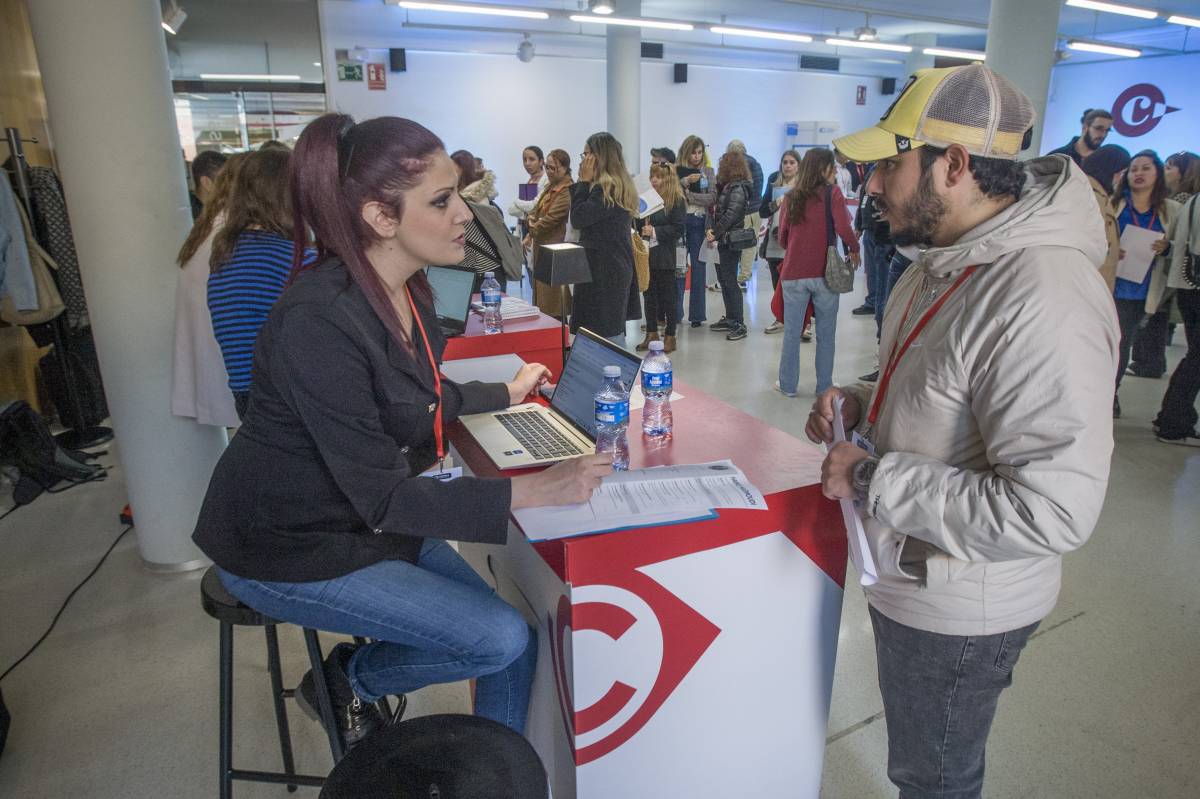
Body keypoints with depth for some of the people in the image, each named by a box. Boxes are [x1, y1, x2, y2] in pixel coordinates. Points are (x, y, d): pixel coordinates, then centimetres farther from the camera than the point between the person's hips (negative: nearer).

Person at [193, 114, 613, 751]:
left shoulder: (407, 290, -4)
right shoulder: (317, 323, -31)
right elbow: (383, 495, -29)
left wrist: (506, 394, 25)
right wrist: (536, 490, -33)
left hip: (364, 520, 8)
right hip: (289, 549, -8)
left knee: (509, 636, 3)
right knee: (503, 640, -10)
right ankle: (349, 679, 13)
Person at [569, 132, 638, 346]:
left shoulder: (606, 188, -15)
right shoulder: (618, 186, 16)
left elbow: (577, 218, -15)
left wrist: (584, 181, -7)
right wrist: (584, 183, 9)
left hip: (604, 270, -10)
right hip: (616, 266, 10)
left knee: (606, 331, -5)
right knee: (613, 329, 14)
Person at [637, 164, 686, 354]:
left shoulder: (676, 200, -6)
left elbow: (678, 228, -11)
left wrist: (655, 231, -17)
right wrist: (642, 229, -5)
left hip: (664, 256, -5)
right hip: (648, 254, 5)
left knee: (667, 295, 4)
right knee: (649, 294, 11)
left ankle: (670, 336, 13)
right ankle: (651, 334, 21)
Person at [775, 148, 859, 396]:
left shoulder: (790, 197, 5)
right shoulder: (832, 193, -5)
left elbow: (782, 238, 8)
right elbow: (843, 228, -16)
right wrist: (854, 250, 2)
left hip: (793, 272, 3)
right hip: (824, 273, -2)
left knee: (791, 332, 11)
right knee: (825, 334, 9)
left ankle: (788, 385, 18)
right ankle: (824, 386, 17)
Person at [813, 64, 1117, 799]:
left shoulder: (1042, 300, -30)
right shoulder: (949, 260, 3)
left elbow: (1053, 510, -32)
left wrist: (871, 480, -26)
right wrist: (861, 406, -2)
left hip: (960, 608, -8)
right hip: (912, 579, 9)